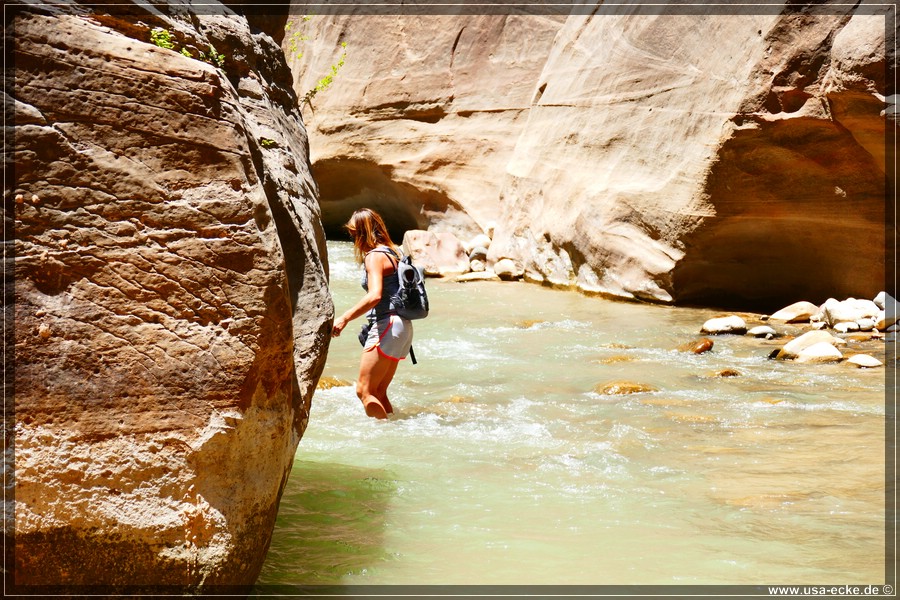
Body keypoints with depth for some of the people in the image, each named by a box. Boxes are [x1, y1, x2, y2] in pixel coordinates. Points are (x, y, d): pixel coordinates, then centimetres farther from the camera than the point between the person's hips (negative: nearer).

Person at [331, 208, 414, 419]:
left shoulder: (374, 256, -11)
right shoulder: (392, 252, 16)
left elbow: (375, 295, -26)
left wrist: (344, 318, -28)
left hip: (386, 326, -10)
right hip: (402, 325, 10)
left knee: (365, 390, -8)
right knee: (378, 393, 14)